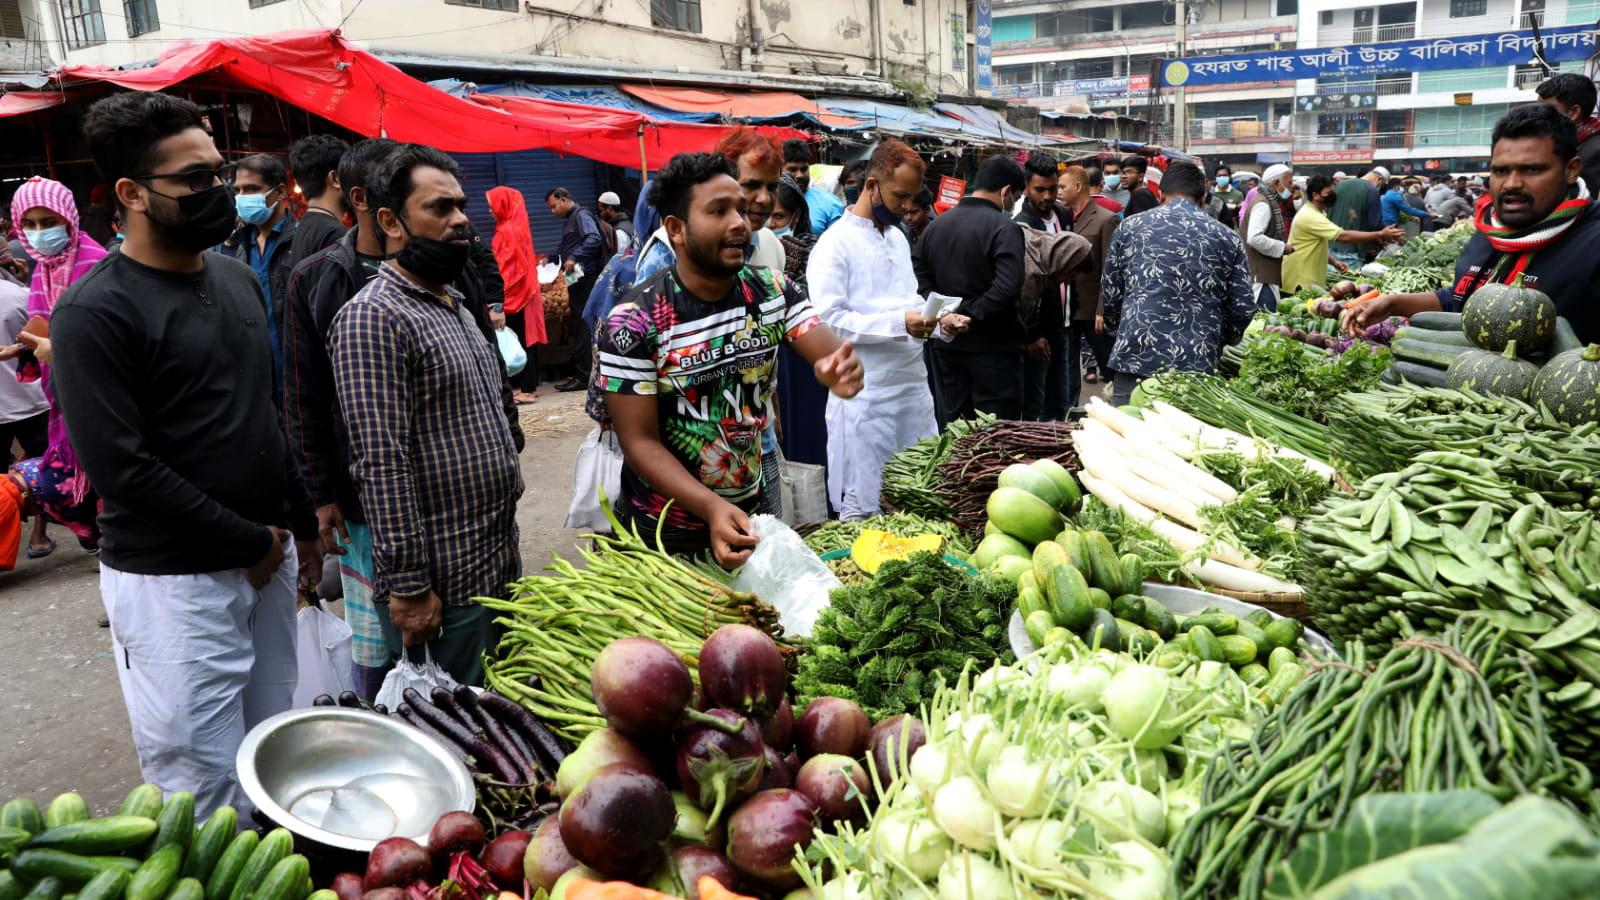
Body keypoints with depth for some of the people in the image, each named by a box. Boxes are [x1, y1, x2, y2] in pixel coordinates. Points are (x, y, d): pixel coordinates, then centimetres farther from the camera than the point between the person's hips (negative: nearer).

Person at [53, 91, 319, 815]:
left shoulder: (240, 279, 10)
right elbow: (118, 467, -17)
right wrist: (250, 543, -12)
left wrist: (301, 525, 16)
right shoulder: (94, 312, -13)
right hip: (173, 583, -7)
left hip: (267, 559, 7)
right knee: (205, 794, 1)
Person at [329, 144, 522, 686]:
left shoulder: (456, 306, 14)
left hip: (499, 561, 9)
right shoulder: (373, 318, -16)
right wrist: (409, 585, -21)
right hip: (441, 583, -9)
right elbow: (382, 464, -21)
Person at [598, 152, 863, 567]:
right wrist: (711, 507, -33)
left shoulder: (773, 291, -3)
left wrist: (838, 367, -38)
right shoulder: (634, 322, -18)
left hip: (749, 518, 4)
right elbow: (641, 442, -18)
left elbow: (831, 353, -13)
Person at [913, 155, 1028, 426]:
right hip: (992, 345, -6)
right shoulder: (1004, 228, -13)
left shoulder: (936, 225, 8)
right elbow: (1008, 286, -26)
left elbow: (919, 279, 6)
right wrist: (970, 313, -17)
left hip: (946, 345, 7)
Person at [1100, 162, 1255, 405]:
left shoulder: (1129, 227, 7)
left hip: (1135, 359, -1)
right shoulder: (1227, 237, 9)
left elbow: (1110, 294, 11)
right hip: (1197, 365, 1)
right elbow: (1243, 308, 7)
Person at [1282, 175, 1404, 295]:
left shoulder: (1313, 213, 14)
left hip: (1308, 281, 10)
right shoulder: (1310, 217, -21)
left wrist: (1333, 262, 5)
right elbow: (1344, 236, -26)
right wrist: (1380, 235, -25)